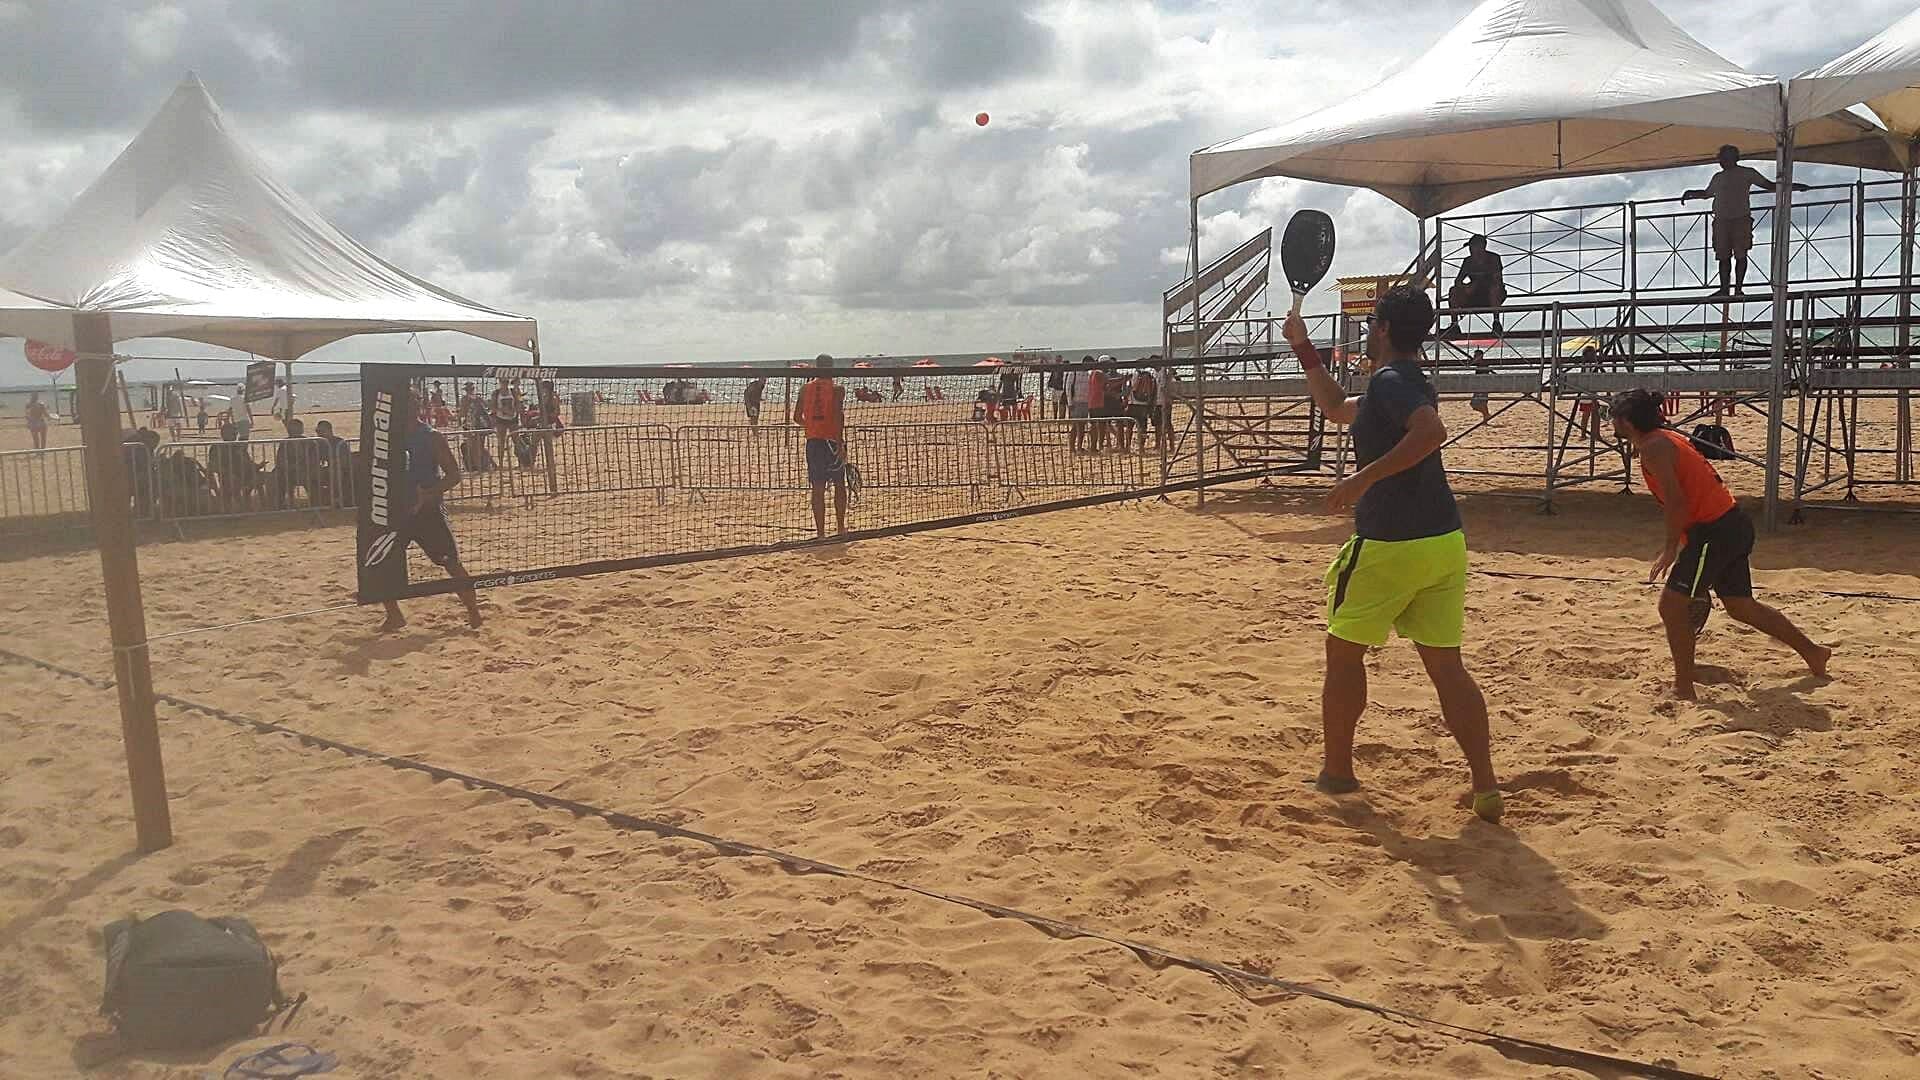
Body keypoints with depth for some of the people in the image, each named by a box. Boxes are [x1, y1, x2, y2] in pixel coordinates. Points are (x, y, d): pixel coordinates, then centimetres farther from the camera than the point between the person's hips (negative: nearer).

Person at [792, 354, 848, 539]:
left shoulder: (805, 388, 6)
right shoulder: (837, 389, -4)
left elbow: (797, 417, 6)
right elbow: (839, 418, -13)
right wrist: (841, 444, -14)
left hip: (813, 441, 2)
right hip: (832, 440, -2)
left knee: (818, 489, 4)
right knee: (839, 485, 14)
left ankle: (820, 532, 2)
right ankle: (841, 527, 18)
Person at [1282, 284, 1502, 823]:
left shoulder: (1389, 380, -10)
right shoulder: (1410, 383, 19)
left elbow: (1432, 430, -30)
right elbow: (1337, 408, 35)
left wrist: (1365, 477, -26)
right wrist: (1304, 348, 34)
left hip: (1388, 543, -8)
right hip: (1444, 541, 8)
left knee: (1344, 652, 11)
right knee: (1446, 665, 8)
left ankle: (1337, 770, 21)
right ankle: (1486, 787, 3)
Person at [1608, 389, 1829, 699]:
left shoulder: (1652, 448, -14)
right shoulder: (1668, 438, 16)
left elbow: (1676, 501, -22)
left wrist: (1671, 549, -16)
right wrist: (1679, 545, 23)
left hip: (1715, 531, -10)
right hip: (1735, 525, 10)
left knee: (1672, 604, -6)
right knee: (1741, 606, 23)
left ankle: (1684, 689, -1)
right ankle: (1813, 653, 38)